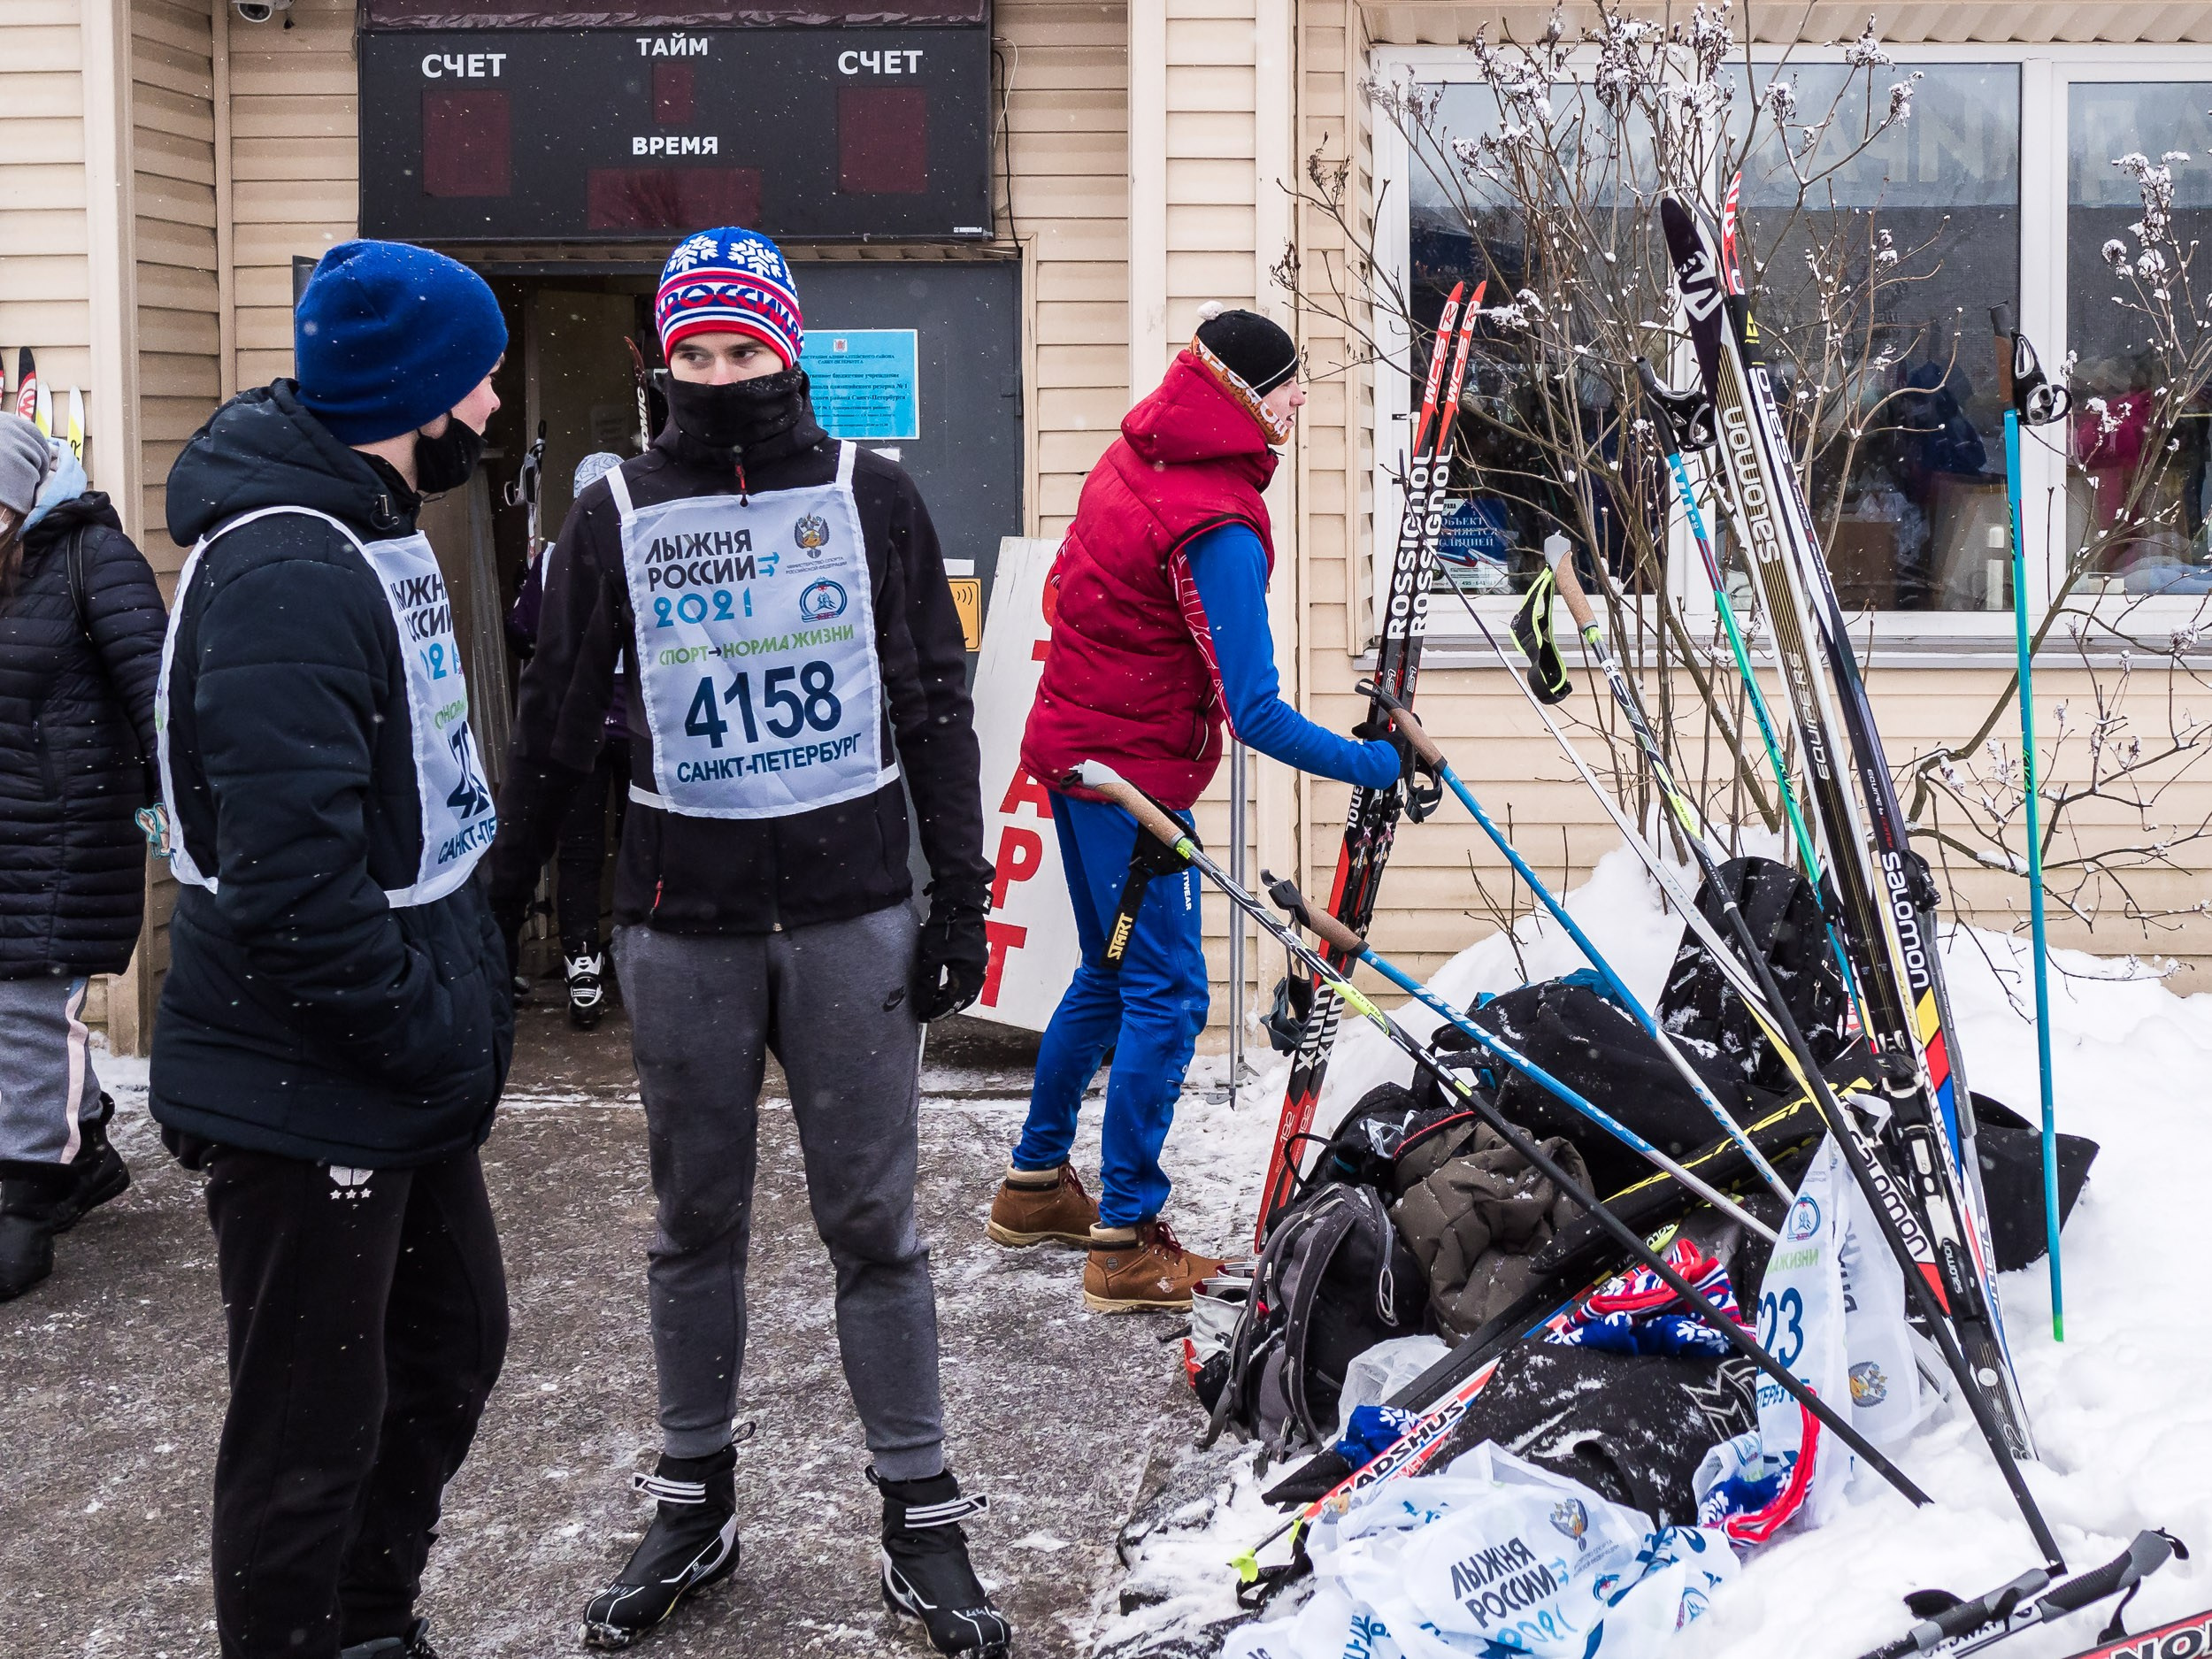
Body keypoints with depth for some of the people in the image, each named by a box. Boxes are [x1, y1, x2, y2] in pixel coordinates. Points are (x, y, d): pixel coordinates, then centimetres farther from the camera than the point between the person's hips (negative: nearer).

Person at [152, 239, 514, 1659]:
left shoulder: (372, 532, 11)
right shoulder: (283, 573, -23)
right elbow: (293, 879, -29)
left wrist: (471, 983, 14)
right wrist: (431, 1035, -20)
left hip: (408, 1066, 11)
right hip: (310, 1092, -11)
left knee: (452, 1347, 22)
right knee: (313, 1427, 4)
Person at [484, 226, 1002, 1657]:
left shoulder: (873, 496, 2)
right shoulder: (618, 516, 3)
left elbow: (936, 713, 5)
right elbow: (557, 731, 8)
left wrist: (963, 892, 1)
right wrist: (496, 909, 8)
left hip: (854, 911, -1)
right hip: (683, 922, 1)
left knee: (873, 1221, 4)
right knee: (697, 1222, 12)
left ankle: (922, 1518, 14)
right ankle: (695, 1506, 26)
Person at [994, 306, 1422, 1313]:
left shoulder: (1126, 462, 3)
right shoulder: (1217, 530, -24)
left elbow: (1066, 590, 18)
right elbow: (1256, 714, -26)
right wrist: (1375, 765, -19)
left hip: (1073, 745, 10)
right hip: (1133, 774, -10)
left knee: (1111, 973, 21)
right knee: (1166, 995, -4)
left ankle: (1035, 1185, 32)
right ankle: (1126, 1246, -1)